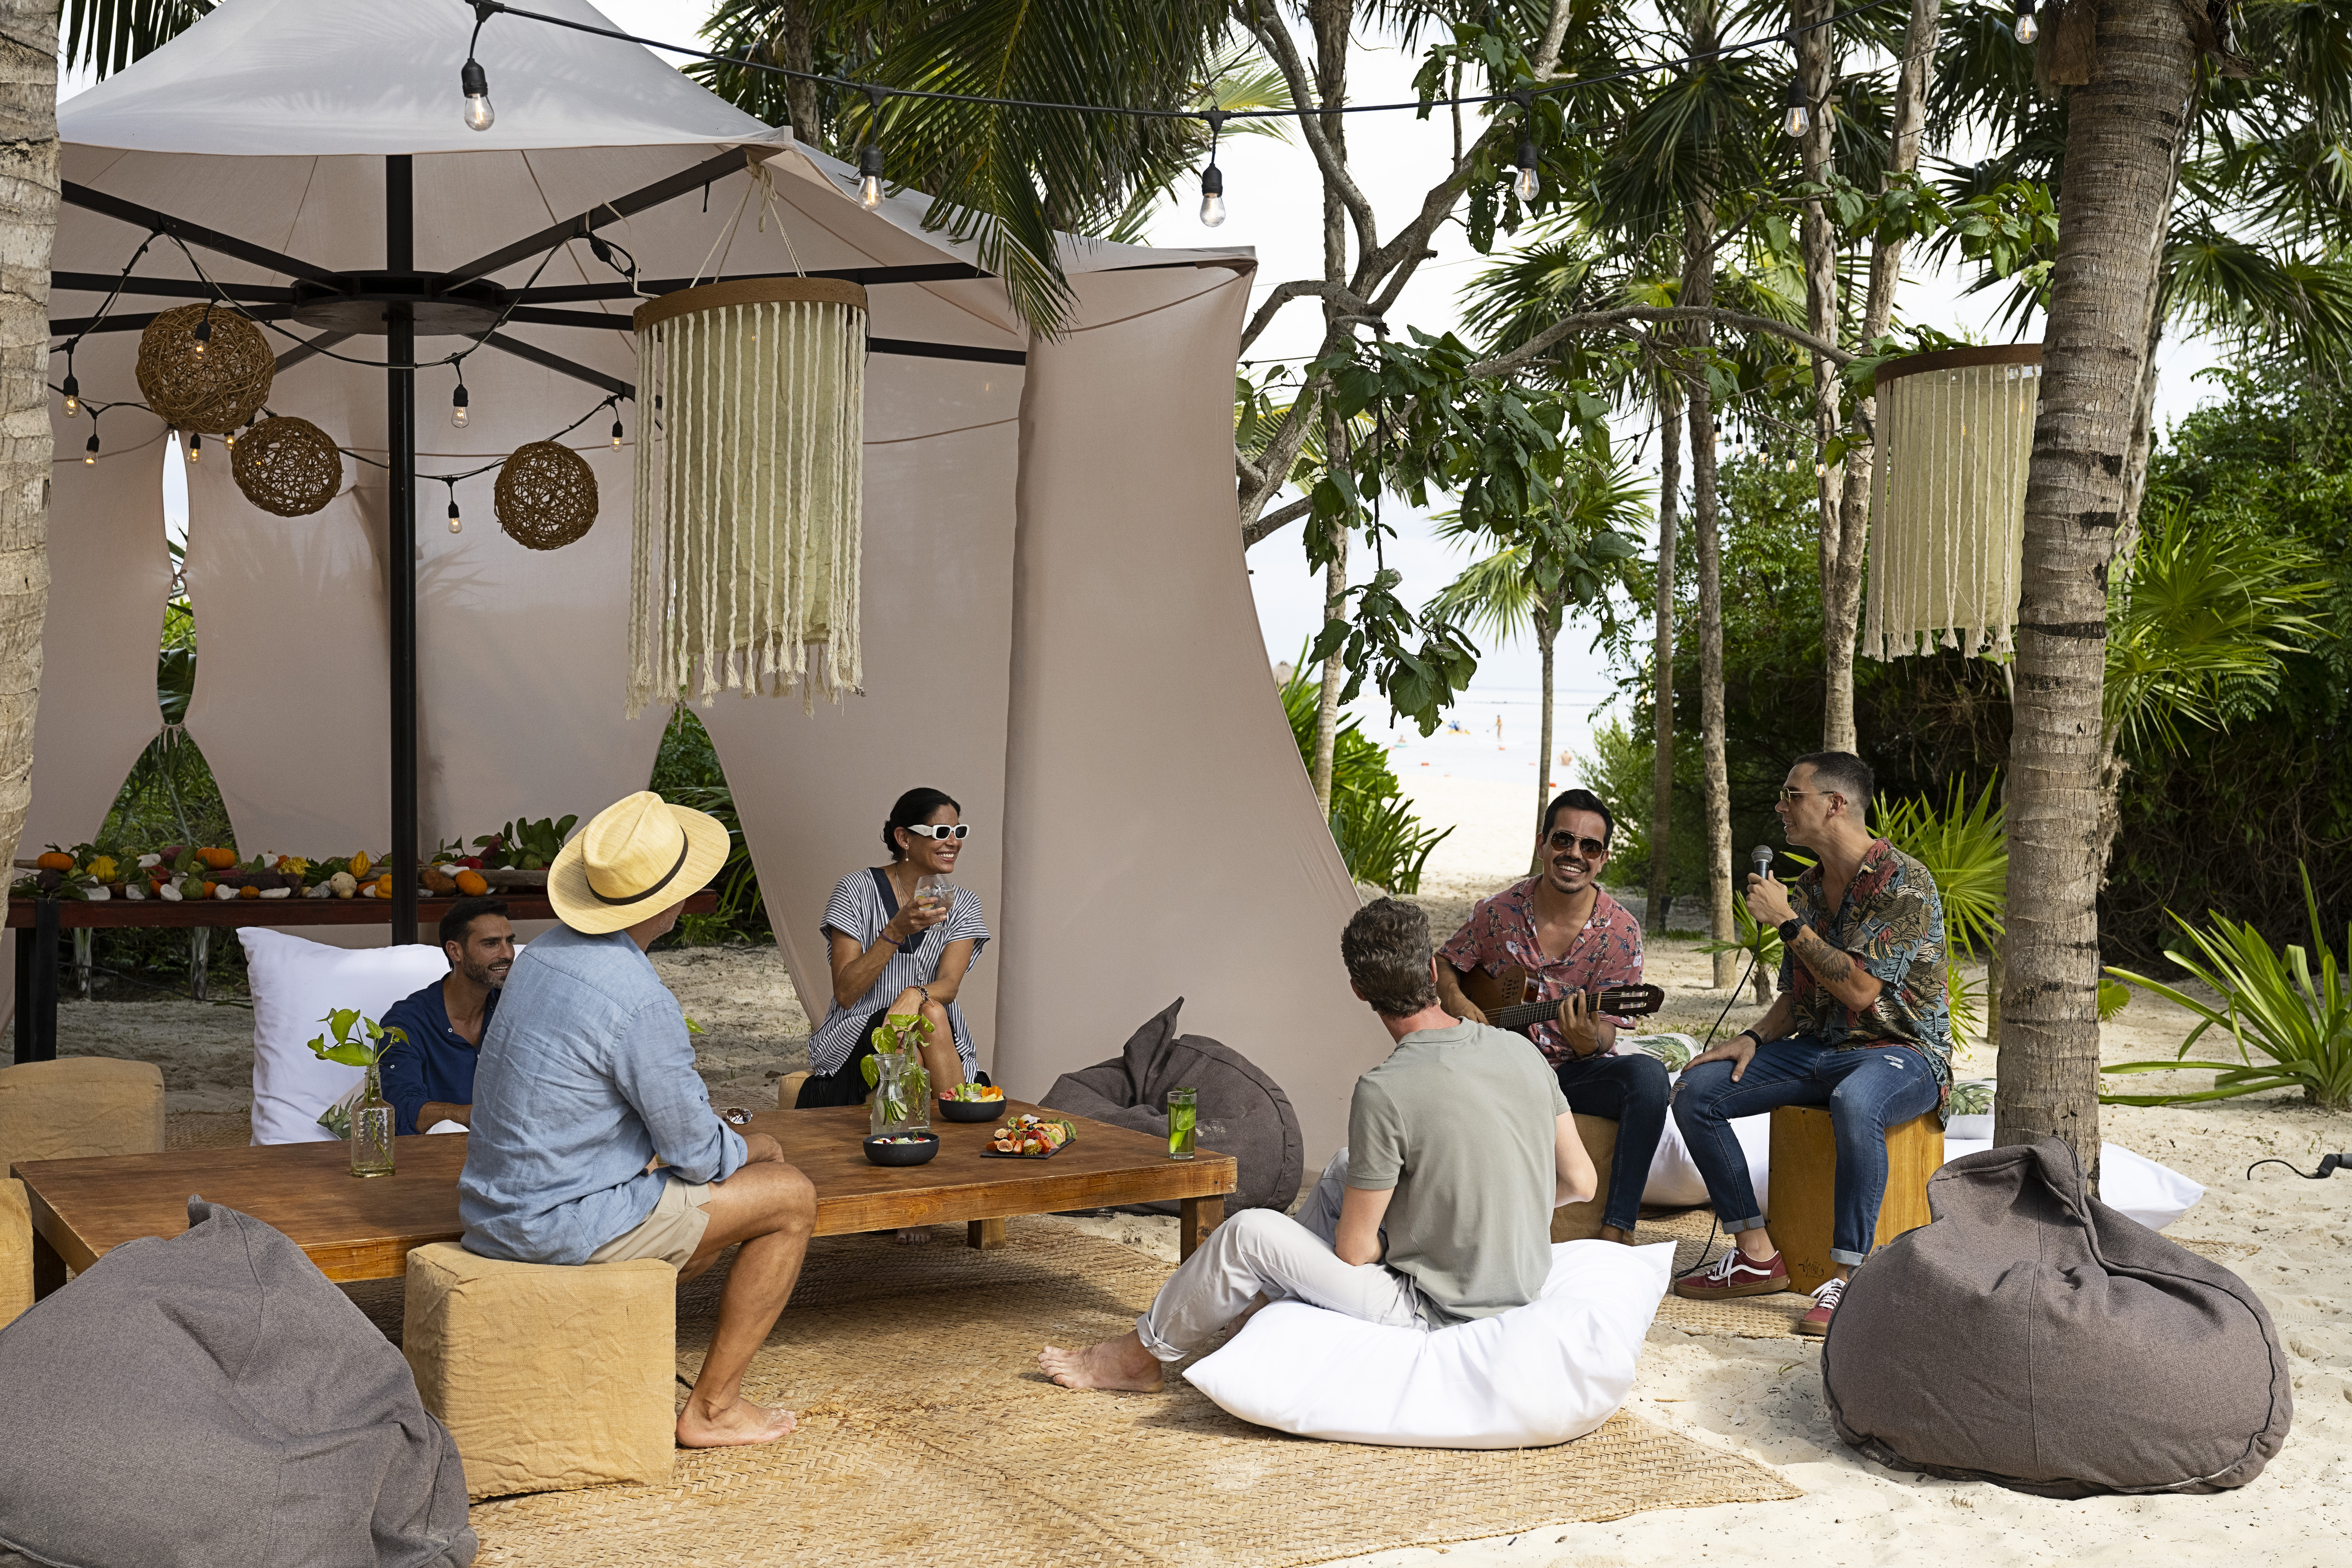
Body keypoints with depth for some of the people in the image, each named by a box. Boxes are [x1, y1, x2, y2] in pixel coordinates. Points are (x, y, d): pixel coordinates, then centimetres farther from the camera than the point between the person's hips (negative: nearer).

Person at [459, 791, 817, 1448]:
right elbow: (698, 1153, -14)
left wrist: (727, 1143, 14)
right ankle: (713, 1407, 8)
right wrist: (753, 1147, 8)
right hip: (563, 1223, -9)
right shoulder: (640, 1001, -24)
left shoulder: (546, 951, 4)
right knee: (790, 1198, 2)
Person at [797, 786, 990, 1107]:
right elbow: (845, 993, -11)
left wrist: (916, 995, -33)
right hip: (857, 1033, -3)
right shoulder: (856, 890, -4)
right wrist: (896, 932, -23)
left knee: (933, 1013, -31)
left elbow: (949, 985, -9)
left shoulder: (962, 904, 7)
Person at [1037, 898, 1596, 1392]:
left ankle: (1141, 1354, 20)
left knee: (1247, 1234, -1)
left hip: (1435, 1313, -7)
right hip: (1521, 1289, 8)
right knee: (1346, 1167, 23)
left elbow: (1354, 1251, -17)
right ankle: (1262, 1291, 39)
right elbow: (1580, 1183, 7)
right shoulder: (1519, 1051, -3)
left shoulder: (1386, 1091, -23)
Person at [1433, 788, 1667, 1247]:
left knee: (1647, 1074, -33)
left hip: (1579, 1072, 0)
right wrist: (1456, 1001, -9)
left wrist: (1590, 1040, -33)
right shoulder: (1499, 911, -1)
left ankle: (1617, 1231, -29)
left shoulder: (1619, 931, -6)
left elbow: (1606, 1028, -8)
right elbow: (1445, 964, 14)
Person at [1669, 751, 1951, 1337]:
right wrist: (1755, 1037, -2)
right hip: (1820, 1048, 8)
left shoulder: (1904, 884, -14)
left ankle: (1847, 1277, -34)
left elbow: (1859, 989, -22)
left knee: (1854, 1102, -43)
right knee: (1695, 1089, -9)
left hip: (1903, 1053, -8)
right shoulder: (1808, 888, 11)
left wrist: (1787, 922, -17)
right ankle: (1758, 1257, -6)